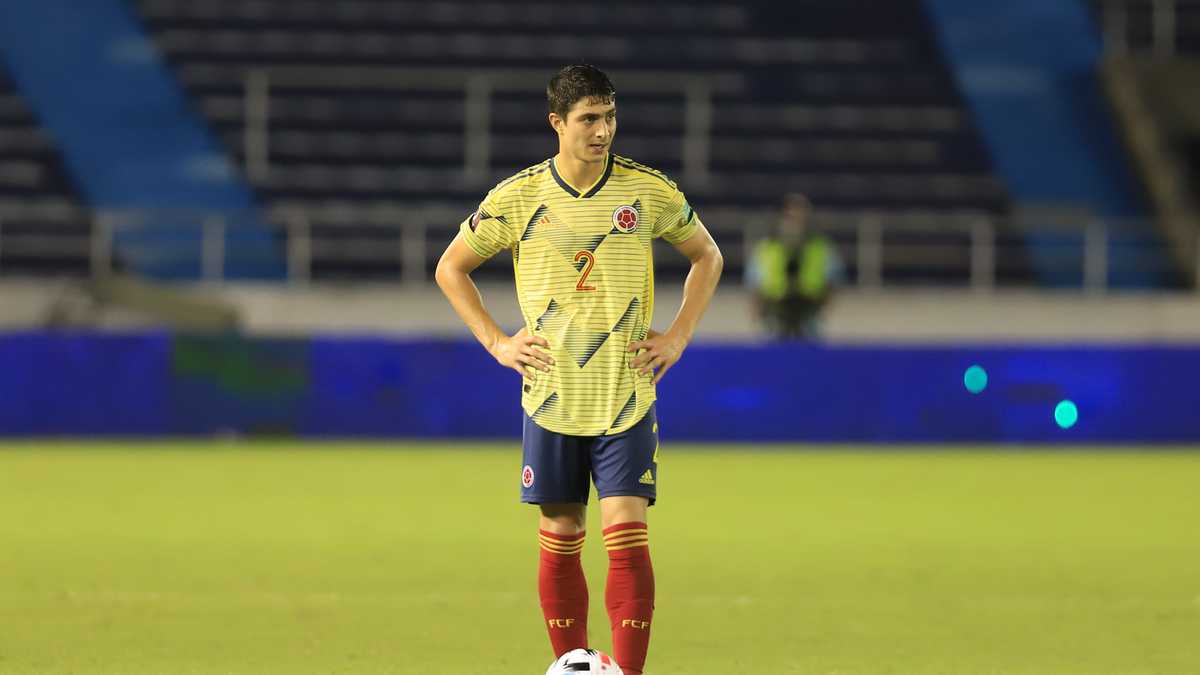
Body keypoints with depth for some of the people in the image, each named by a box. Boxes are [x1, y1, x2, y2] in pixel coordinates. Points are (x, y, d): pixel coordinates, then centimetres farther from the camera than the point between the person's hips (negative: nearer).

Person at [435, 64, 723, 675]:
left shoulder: (649, 191, -2)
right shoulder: (517, 197, -2)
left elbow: (707, 256, 15)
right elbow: (451, 267, 12)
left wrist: (678, 336, 4)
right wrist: (496, 342, 2)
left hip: (627, 400, -1)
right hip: (551, 397, 1)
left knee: (627, 535, -11)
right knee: (559, 540, 5)